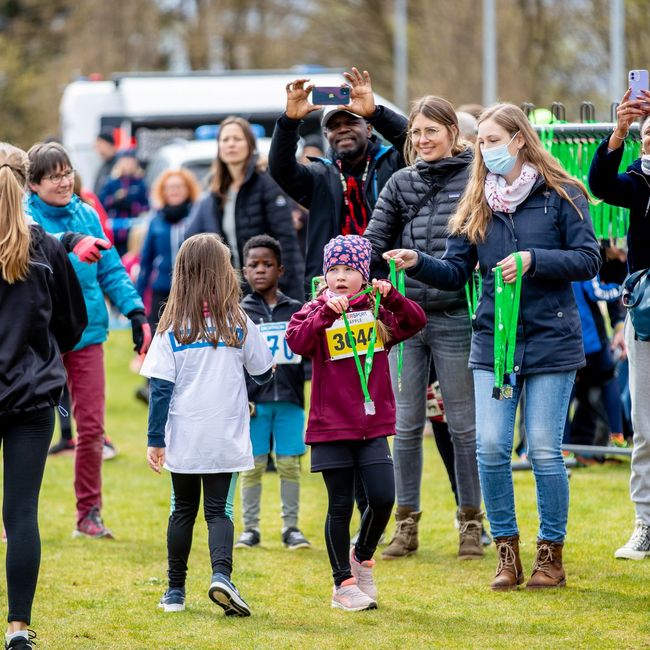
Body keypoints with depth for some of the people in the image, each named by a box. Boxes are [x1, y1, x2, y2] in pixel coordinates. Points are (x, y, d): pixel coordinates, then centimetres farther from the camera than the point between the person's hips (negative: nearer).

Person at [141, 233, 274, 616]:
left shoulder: (172, 327, -4)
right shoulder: (238, 323, -3)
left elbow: (161, 387, -6)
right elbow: (264, 372, 8)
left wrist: (155, 440, -1)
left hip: (183, 440, 1)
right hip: (225, 439, -1)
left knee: (183, 509, 14)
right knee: (220, 509, 3)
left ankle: (176, 590, 18)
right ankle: (221, 574, -20)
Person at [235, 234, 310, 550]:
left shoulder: (296, 310, 8)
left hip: (290, 398, 1)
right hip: (255, 399, -1)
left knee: (289, 463, 3)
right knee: (253, 465, 2)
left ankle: (291, 527, 12)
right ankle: (250, 527, 11)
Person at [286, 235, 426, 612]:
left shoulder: (377, 310, 8)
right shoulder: (316, 311, -1)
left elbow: (416, 322, -5)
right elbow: (296, 341, -19)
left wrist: (391, 297, -20)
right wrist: (326, 313, -31)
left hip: (373, 424, 2)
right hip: (331, 426, -2)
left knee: (383, 498, -6)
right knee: (341, 505, 3)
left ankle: (363, 556, 23)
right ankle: (344, 584, 14)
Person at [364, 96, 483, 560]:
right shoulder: (401, 184, 9)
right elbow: (374, 243, 7)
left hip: (455, 317, -3)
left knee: (464, 425, 3)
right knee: (407, 425, 7)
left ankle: (471, 522, 13)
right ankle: (407, 524, 14)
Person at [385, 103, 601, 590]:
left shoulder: (560, 195, -2)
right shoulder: (477, 205, 10)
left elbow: (589, 259, -7)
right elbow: (456, 273, 8)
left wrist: (532, 260, -18)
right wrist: (418, 263, -10)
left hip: (550, 341, -3)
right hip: (494, 342, 3)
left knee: (544, 450, -2)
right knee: (491, 447, -5)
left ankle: (552, 554, 11)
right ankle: (507, 552, 7)